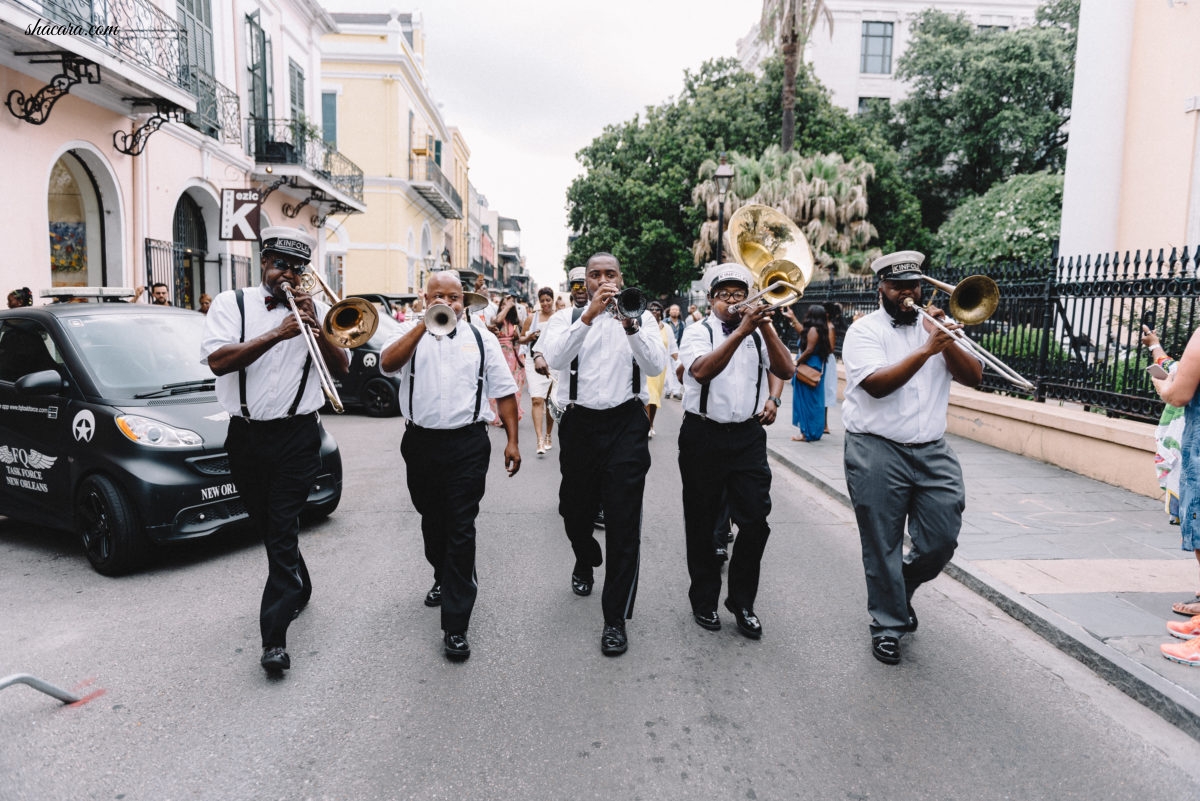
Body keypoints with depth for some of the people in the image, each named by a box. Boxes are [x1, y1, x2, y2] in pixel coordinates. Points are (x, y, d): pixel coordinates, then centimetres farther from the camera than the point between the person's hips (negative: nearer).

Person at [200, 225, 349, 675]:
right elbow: (217, 360, -13)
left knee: (283, 529, -6)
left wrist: (314, 328, -14)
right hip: (245, 435, 2)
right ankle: (299, 588, 41)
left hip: (297, 437, -2)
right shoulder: (231, 304, 3)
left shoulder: (315, 310, 7)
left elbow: (342, 367, -1)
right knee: (263, 524, 17)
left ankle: (275, 636, -5)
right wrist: (276, 334, -21)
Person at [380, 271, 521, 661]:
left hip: (467, 445, -2)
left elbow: (504, 391, 5)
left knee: (460, 530, -5)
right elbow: (387, 364, -15)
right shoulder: (411, 334, 6)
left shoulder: (482, 339, 6)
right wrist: (425, 324, -20)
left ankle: (455, 625, -1)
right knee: (432, 522, 20)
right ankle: (443, 579, 46)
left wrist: (512, 440, -2)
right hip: (421, 442, 2)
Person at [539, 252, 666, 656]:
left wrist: (630, 326, -25)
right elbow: (555, 358, -16)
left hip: (625, 426, -2)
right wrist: (589, 315, -25)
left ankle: (616, 618, 4)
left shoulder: (641, 316, 6)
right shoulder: (567, 318, 5)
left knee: (624, 523, -6)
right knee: (574, 511, 18)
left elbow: (656, 365, -11)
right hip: (579, 423, 2)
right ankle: (586, 561, 52)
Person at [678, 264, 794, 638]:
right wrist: (741, 330, -26)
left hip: (748, 436, 2)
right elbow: (701, 370, -21)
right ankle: (704, 599, 25)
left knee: (755, 520, -2)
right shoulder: (698, 331, 0)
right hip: (704, 436, -2)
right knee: (702, 523, 8)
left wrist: (765, 326, -15)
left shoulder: (760, 333, 10)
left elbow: (785, 371, -5)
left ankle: (742, 602, 15)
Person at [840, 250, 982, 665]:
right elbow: (876, 384, -19)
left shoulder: (937, 325, 11)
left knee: (942, 540, 4)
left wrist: (948, 341, -13)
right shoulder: (864, 331, -3)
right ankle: (887, 626, 20)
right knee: (883, 548, 4)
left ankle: (902, 589, 33)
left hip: (933, 451, 4)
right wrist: (926, 350, -21)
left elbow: (973, 377, 2)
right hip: (877, 452, -4)